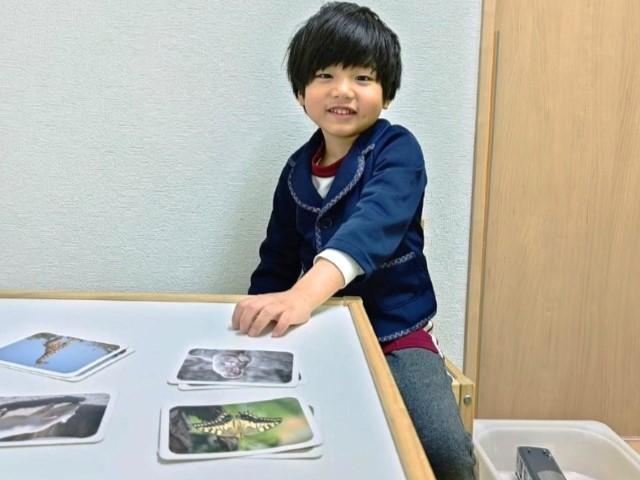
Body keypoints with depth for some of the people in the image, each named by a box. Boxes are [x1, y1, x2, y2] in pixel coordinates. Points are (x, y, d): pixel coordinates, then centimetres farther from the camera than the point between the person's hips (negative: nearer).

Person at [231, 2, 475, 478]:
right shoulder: (297, 170, 6)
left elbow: (375, 226, -31)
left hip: (395, 334, -4)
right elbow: (276, 264, 13)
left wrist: (305, 294, -48)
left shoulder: (397, 150, -10)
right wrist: (256, 321, -5)